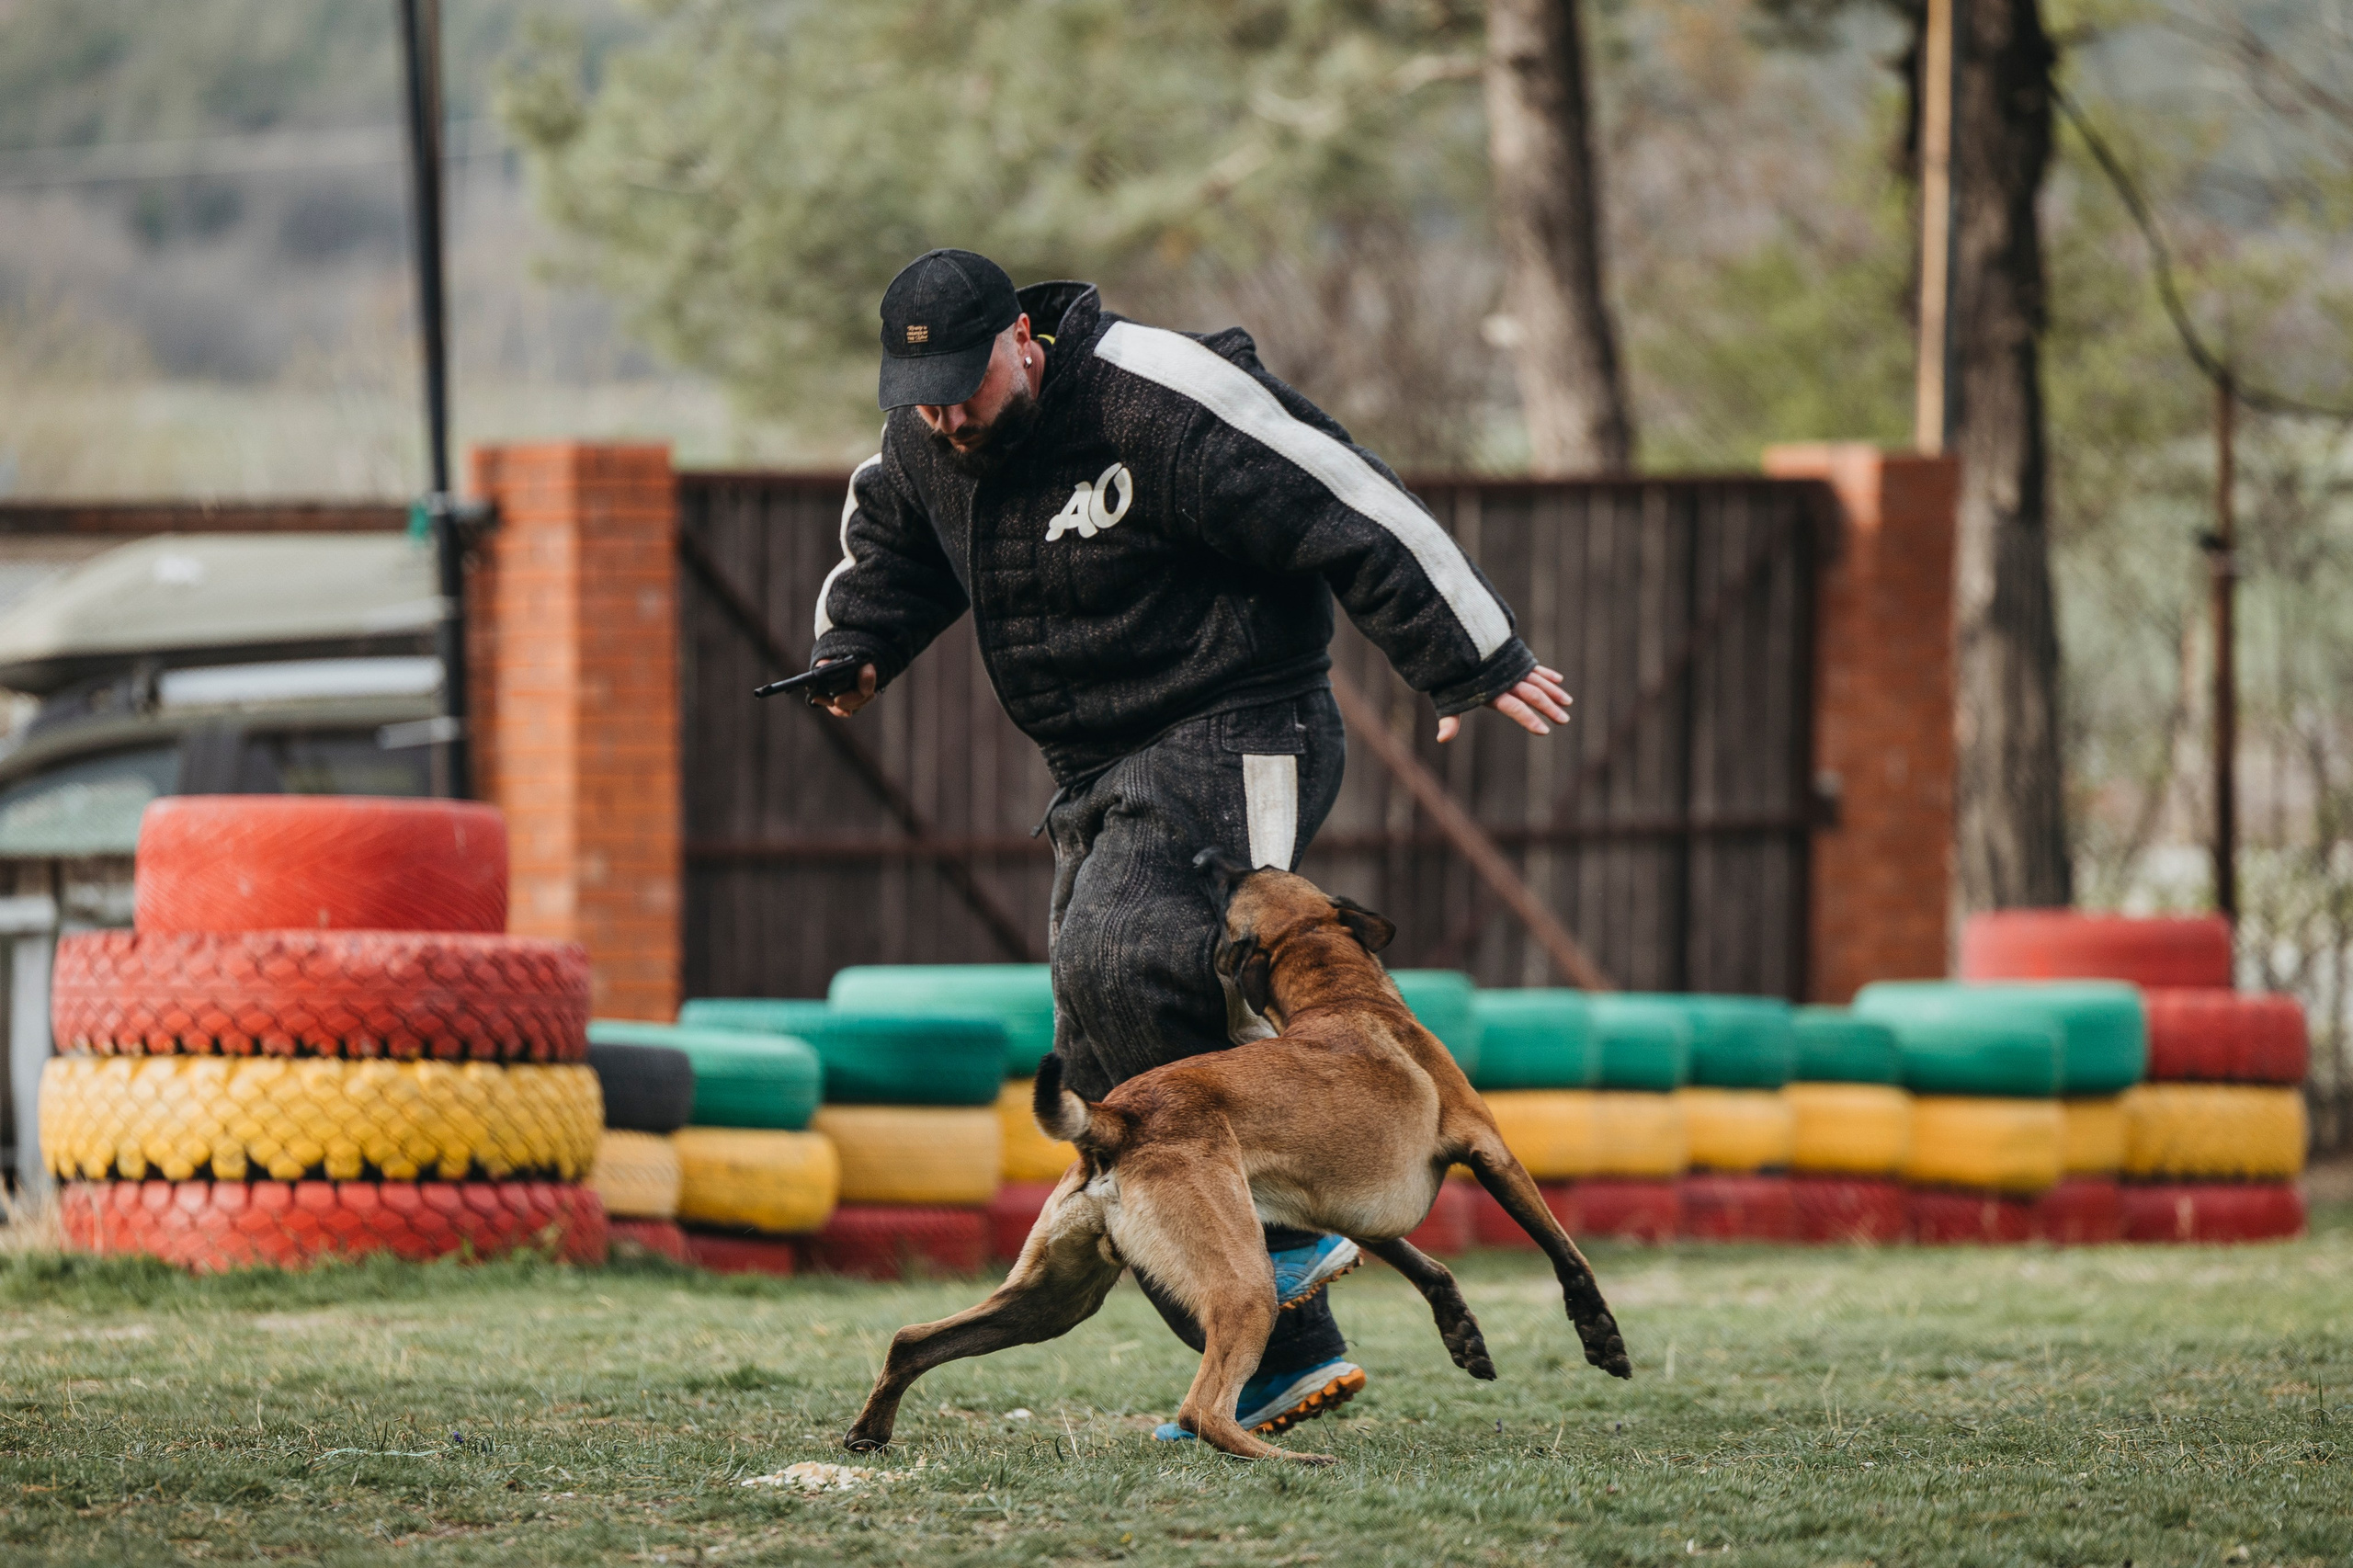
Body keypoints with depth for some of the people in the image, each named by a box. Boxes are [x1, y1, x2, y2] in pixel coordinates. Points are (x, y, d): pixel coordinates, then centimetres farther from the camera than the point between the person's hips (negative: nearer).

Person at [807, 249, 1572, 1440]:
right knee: (1108, 1073, 4)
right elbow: (889, 549, 29)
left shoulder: (1159, 405, -20)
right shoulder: (923, 450, 5)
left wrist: (1474, 665, -13)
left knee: (1116, 964, -32)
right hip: (1104, 777, 9)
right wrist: (852, 650, 8)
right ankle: (1285, 1357, 8)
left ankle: (1292, 1224, -22)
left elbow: (1350, 514, -17)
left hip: (1235, 740, -9)